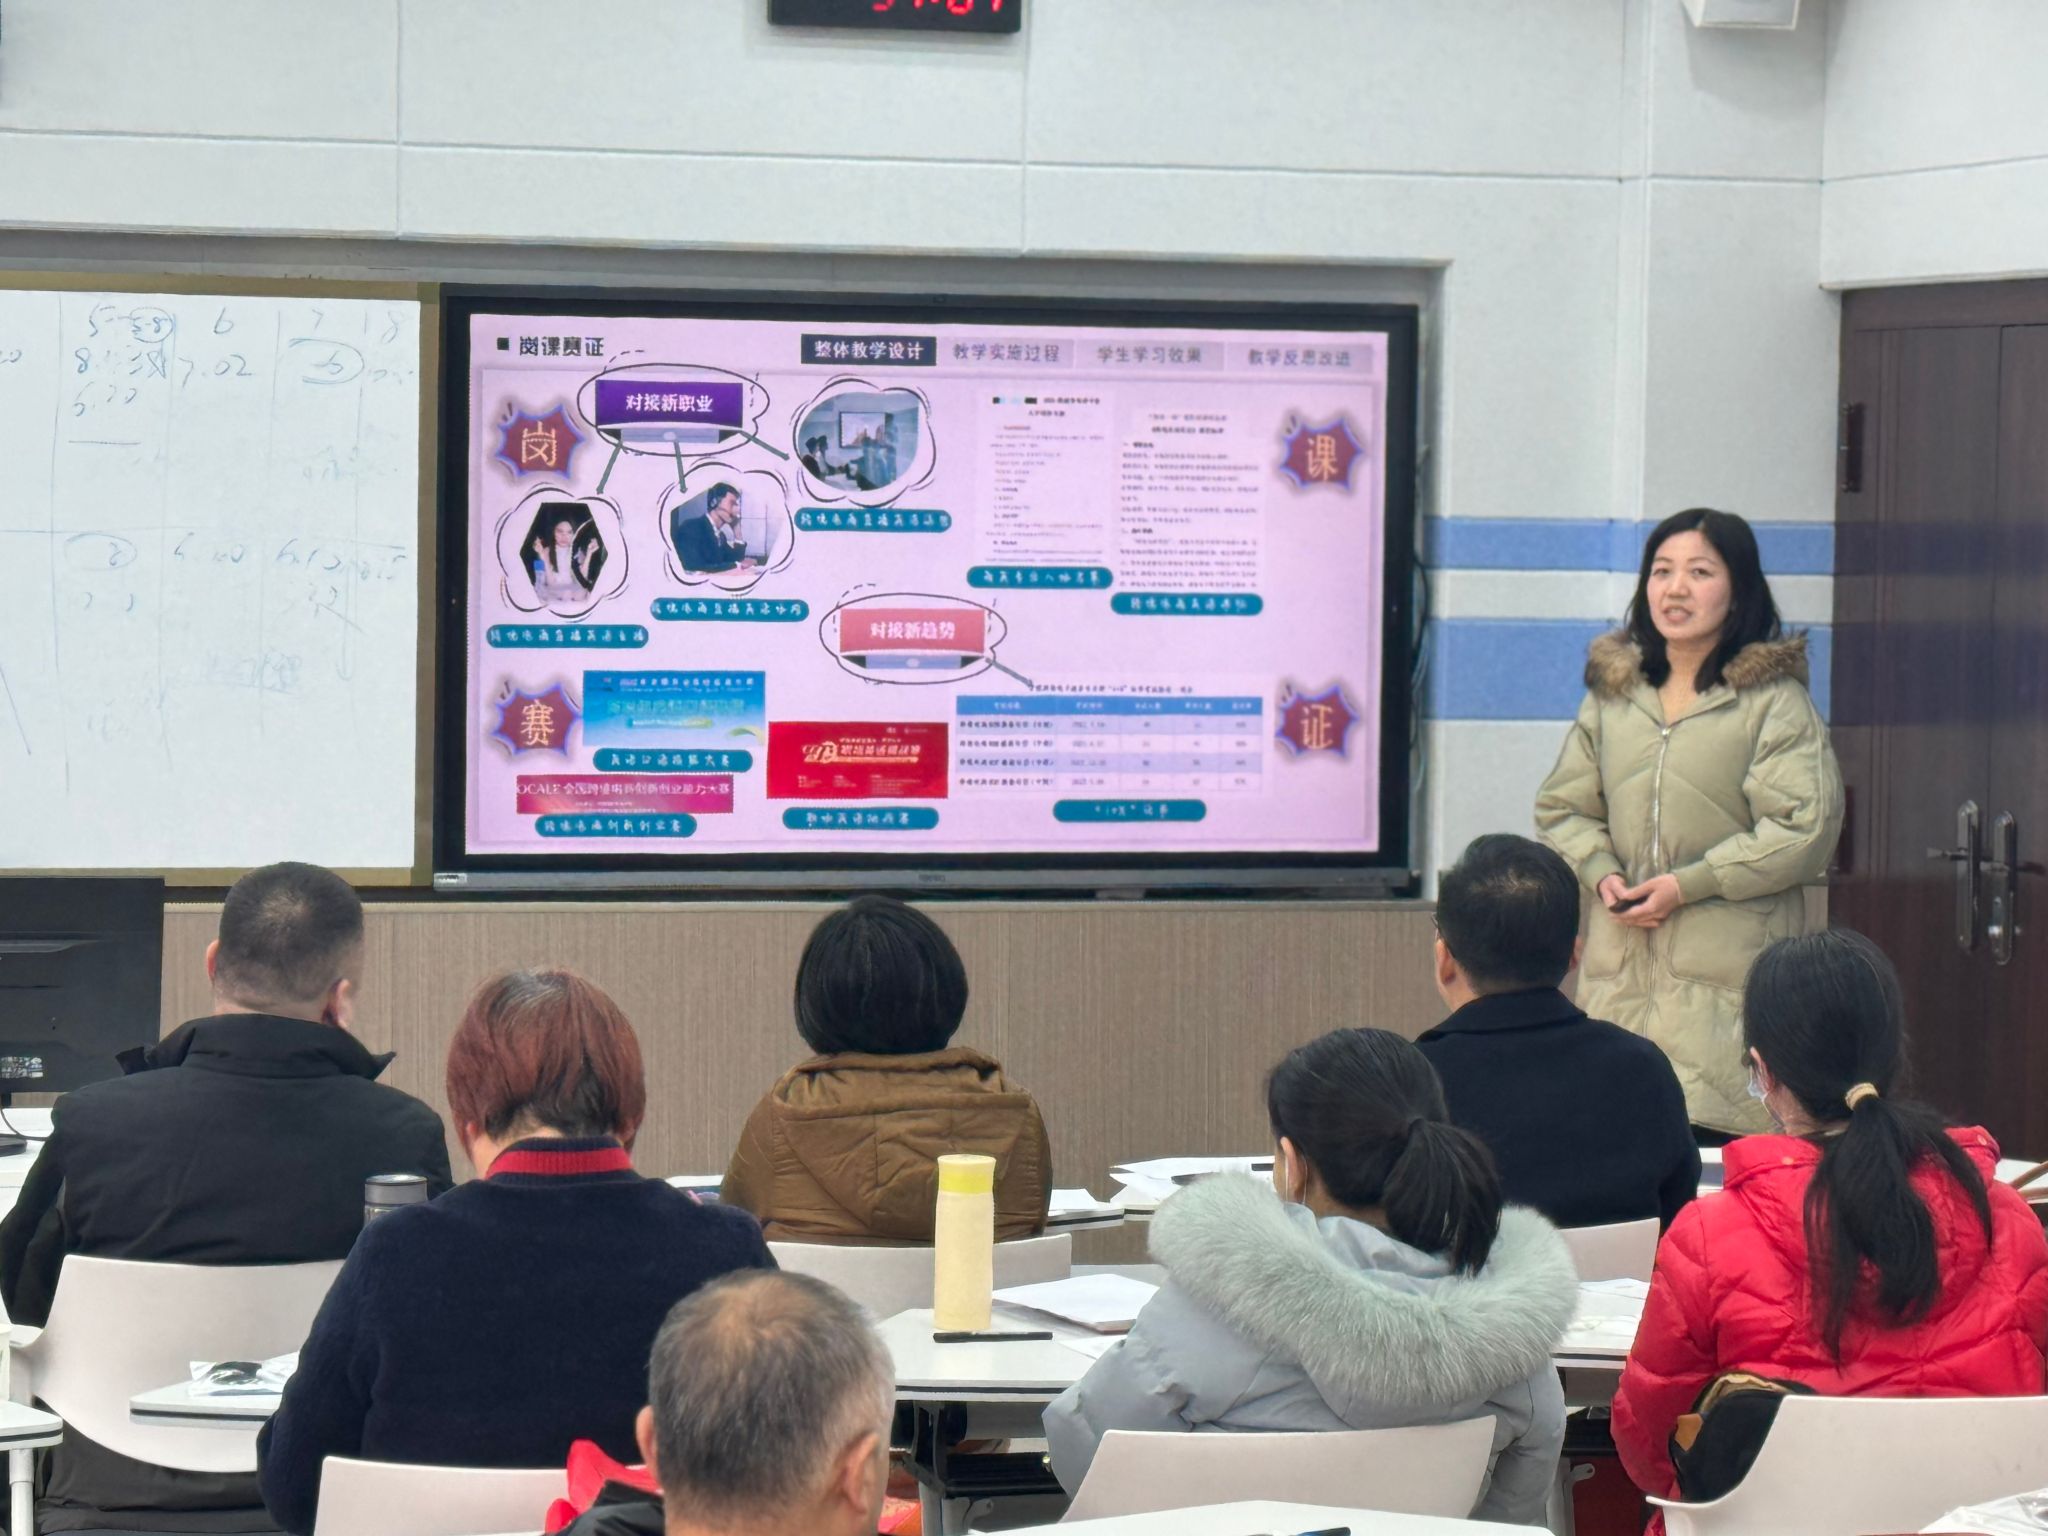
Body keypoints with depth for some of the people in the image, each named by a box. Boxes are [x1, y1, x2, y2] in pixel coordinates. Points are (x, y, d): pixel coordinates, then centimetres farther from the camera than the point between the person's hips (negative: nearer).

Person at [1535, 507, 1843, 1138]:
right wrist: (1602, 873, -3)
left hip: (1729, 969, -4)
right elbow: (1563, 806, 18)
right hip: (1620, 966, 5)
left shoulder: (1774, 699, -2)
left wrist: (1687, 885, -12)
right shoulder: (1614, 689, 14)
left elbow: (1806, 829, -9)